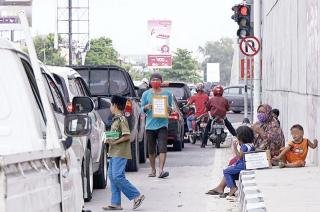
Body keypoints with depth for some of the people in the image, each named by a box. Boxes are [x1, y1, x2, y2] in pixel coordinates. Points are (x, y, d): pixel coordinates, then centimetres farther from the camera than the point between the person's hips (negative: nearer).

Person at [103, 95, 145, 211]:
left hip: (120, 153, -10)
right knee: (112, 176, 7)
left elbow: (127, 136, -19)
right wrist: (110, 140, 8)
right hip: (114, 153, 10)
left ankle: (137, 195, -6)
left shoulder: (121, 119, -13)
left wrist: (114, 142, -18)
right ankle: (115, 203, 9)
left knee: (117, 176, -14)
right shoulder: (116, 119, 16)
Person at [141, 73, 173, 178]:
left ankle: (161, 170, -18)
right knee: (151, 150, 8)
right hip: (150, 124, 1)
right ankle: (153, 170, 22)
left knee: (162, 148, -13)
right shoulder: (146, 94, 7)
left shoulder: (167, 93, 7)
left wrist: (169, 109, -8)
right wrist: (146, 107, -12)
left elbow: (170, 106, 14)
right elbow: (142, 108, 10)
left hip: (162, 123, -1)